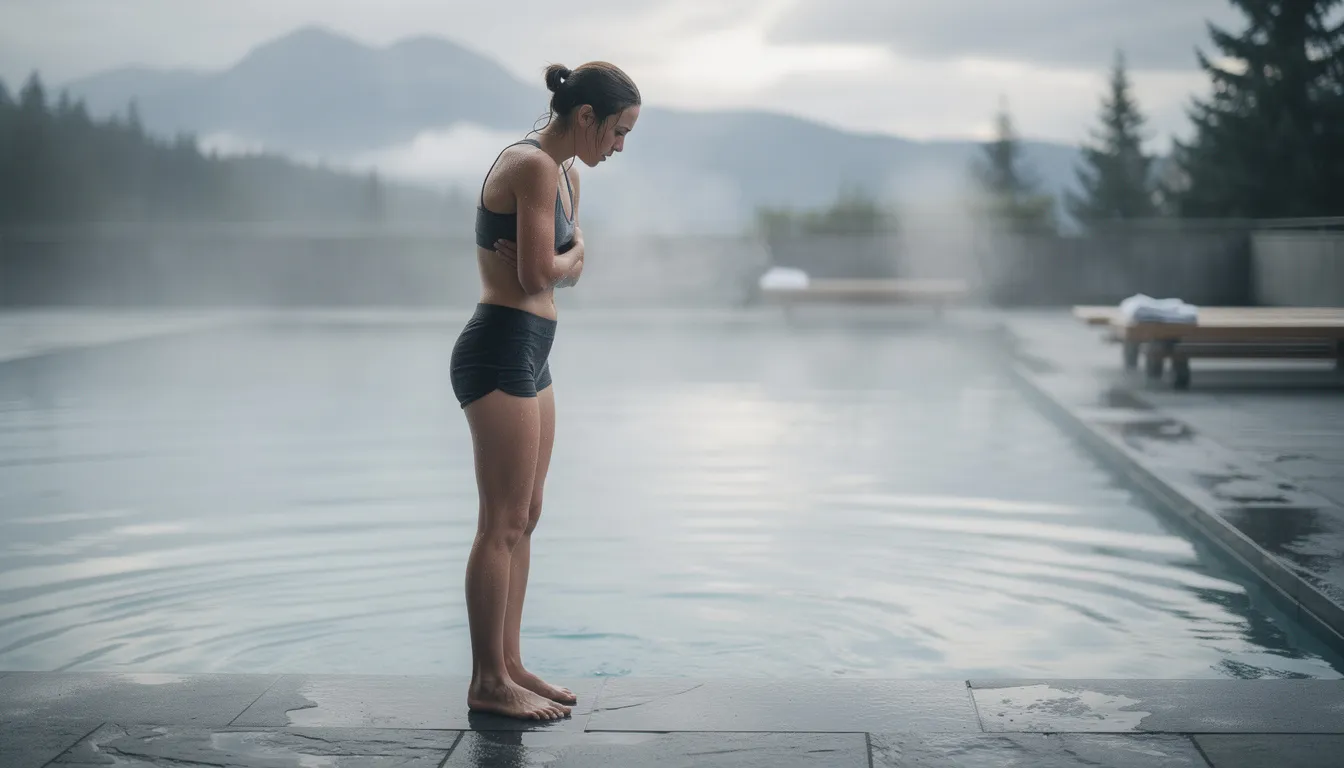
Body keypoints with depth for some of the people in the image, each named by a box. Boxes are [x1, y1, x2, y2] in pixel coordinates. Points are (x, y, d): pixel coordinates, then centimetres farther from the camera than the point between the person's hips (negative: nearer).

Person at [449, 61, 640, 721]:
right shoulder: (533, 165, -16)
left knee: (524, 518, 13)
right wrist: (573, 249, 0)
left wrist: (558, 259, -5)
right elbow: (541, 275, -20)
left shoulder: (565, 175, 15)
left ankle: (507, 664, 21)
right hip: (500, 351, -10)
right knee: (502, 524, -5)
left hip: (529, 355, 10)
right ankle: (488, 683, 3)